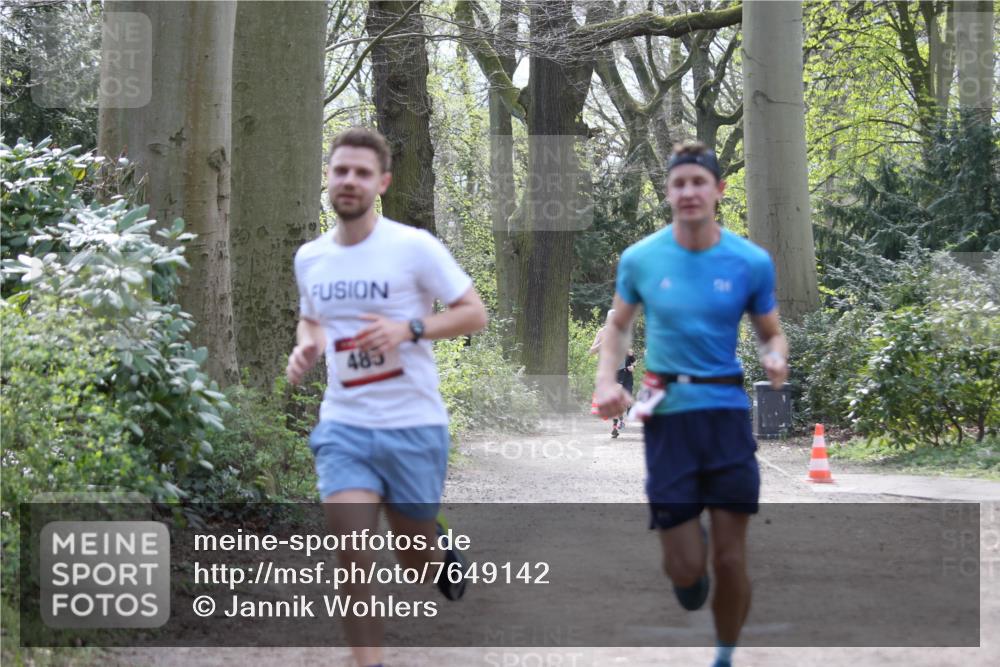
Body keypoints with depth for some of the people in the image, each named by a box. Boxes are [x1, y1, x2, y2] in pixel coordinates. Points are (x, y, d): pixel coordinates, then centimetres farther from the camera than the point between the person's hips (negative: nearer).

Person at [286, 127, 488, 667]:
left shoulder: (414, 247, -9)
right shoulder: (309, 258, 6)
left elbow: (474, 313, -5)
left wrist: (409, 329, -21)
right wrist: (305, 345, 0)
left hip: (413, 425, -3)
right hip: (344, 425, 3)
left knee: (415, 559, 11)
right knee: (352, 555, -13)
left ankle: (440, 552, 48)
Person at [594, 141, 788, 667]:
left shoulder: (752, 263, -3)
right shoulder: (640, 258, -1)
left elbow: (771, 333, 9)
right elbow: (618, 326, 14)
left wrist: (776, 357, -15)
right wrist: (606, 379, -4)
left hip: (727, 411, 0)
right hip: (667, 412, 0)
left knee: (730, 560, 0)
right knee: (685, 566, -3)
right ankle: (688, 573, 36)